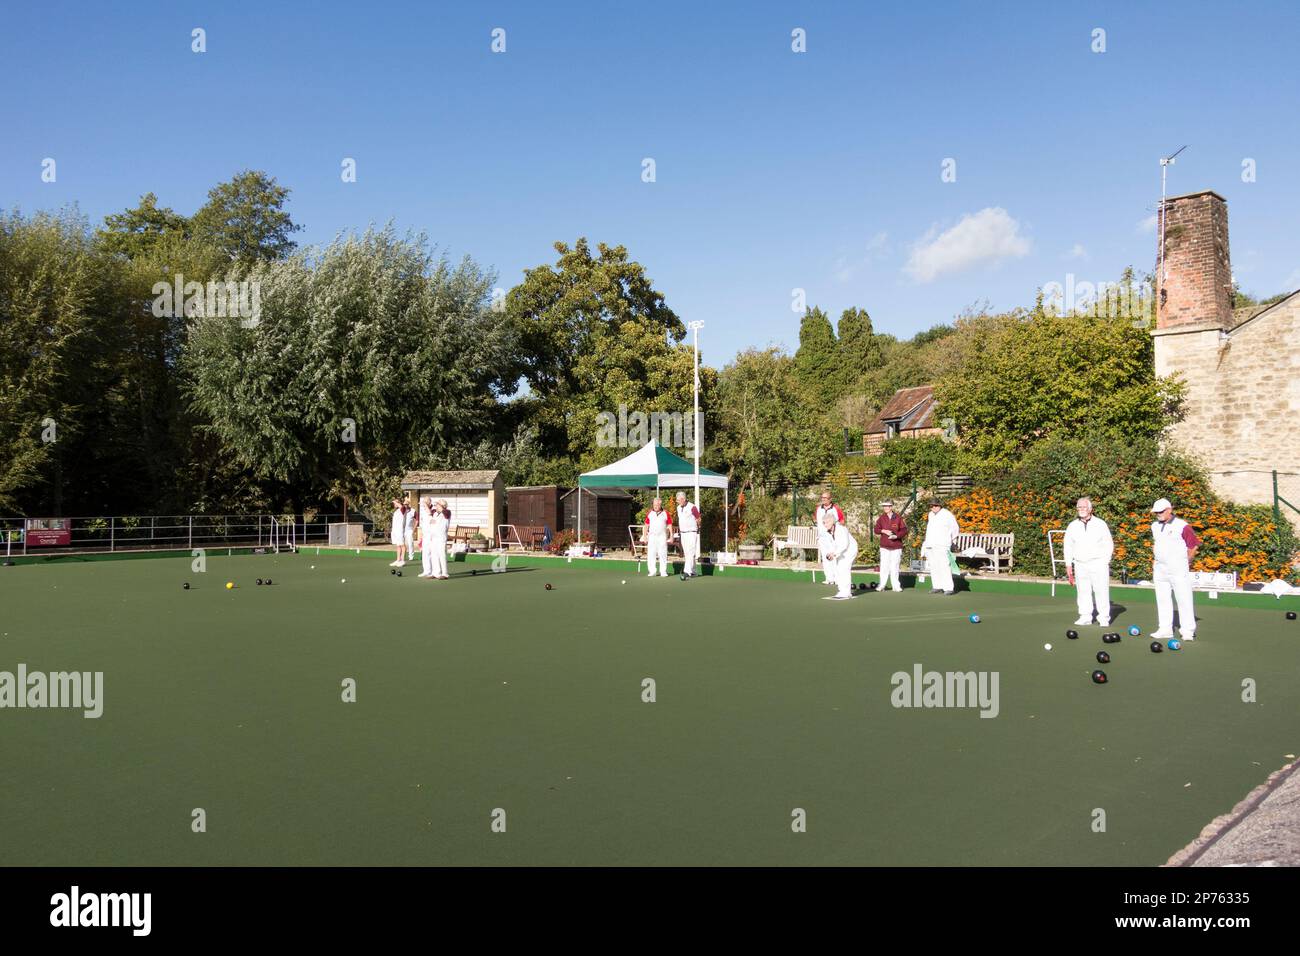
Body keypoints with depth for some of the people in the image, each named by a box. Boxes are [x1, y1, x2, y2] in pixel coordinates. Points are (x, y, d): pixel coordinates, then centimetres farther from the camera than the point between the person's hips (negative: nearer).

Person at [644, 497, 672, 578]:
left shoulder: (666, 514, 2)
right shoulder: (649, 514, 6)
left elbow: (670, 525, 4)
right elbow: (646, 525, 9)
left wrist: (671, 536, -2)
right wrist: (645, 536, 4)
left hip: (662, 536, -1)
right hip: (652, 536, 2)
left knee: (663, 554, 0)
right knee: (651, 554, -1)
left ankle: (663, 571, 4)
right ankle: (652, 571, 2)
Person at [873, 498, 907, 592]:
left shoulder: (898, 518, 1)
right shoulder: (881, 518, 6)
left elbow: (904, 530, -2)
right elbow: (876, 530, 4)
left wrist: (896, 536, -17)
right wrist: (883, 531, -15)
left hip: (896, 546, -1)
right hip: (884, 546, 1)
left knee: (894, 567, 0)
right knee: (884, 566, -3)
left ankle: (896, 586, 7)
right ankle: (883, 585, 6)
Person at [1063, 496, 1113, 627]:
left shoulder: (1100, 524, 3)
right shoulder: (1072, 526, 10)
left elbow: (1109, 545, 5)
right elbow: (1068, 547, 13)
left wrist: (1105, 562, -3)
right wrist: (1068, 565, 7)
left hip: (1098, 563, -3)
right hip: (1080, 564, 3)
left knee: (1101, 590, -6)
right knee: (1083, 591, 2)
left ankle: (1104, 618, 0)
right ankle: (1085, 617, 9)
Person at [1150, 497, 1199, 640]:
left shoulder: (1182, 526, -9)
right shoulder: (1155, 526, 11)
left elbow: (1194, 545, -5)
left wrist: (1185, 563, 0)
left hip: (1178, 570, -6)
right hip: (1159, 569, 6)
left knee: (1184, 599, -4)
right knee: (1162, 600, 8)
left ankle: (1187, 630, 0)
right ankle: (1165, 629, 13)